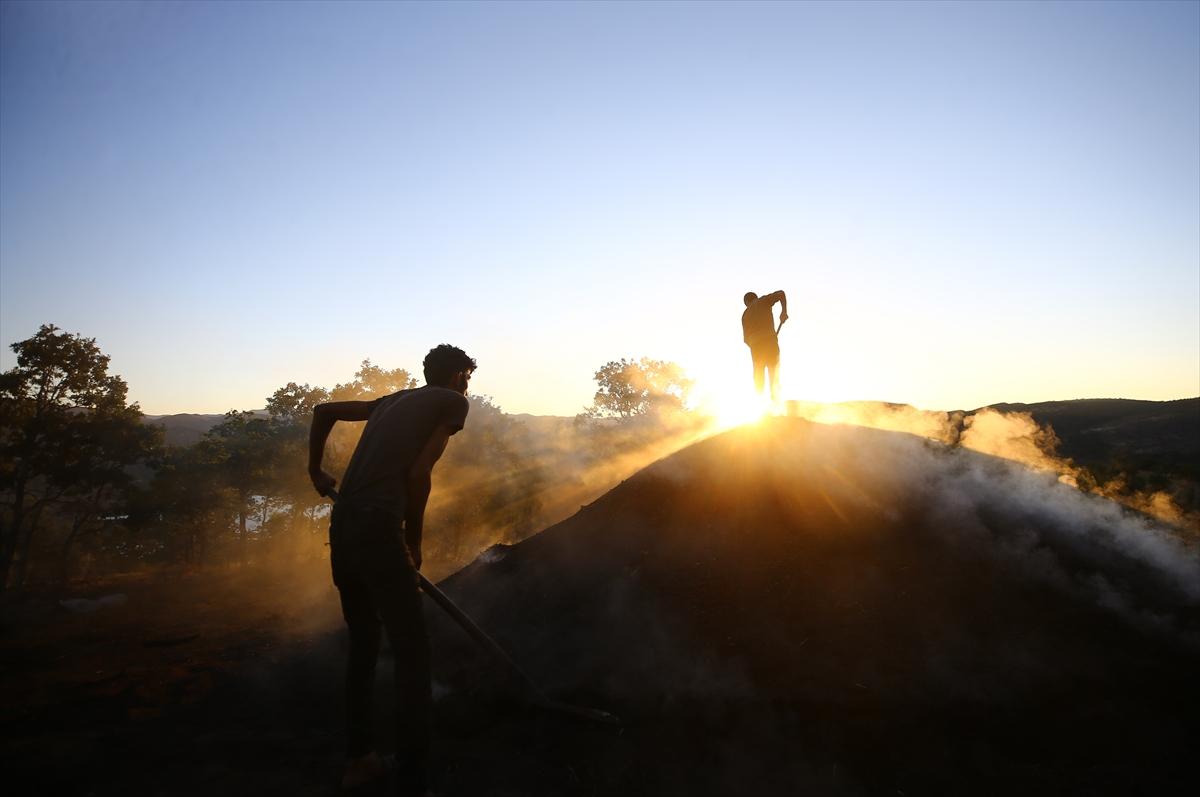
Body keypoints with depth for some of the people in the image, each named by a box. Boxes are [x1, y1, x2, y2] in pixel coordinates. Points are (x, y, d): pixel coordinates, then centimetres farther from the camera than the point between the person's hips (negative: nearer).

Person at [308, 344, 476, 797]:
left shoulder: (395, 400, 23)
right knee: (413, 653, -1)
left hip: (341, 526, 8)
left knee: (363, 645, 21)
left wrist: (316, 471, 30)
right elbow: (418, 472, -8)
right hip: (376, 527, -8)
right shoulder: (453, 402, 3)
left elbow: (324, 411, 27)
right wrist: (414, 542, 1)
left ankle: (359, 760, 32)